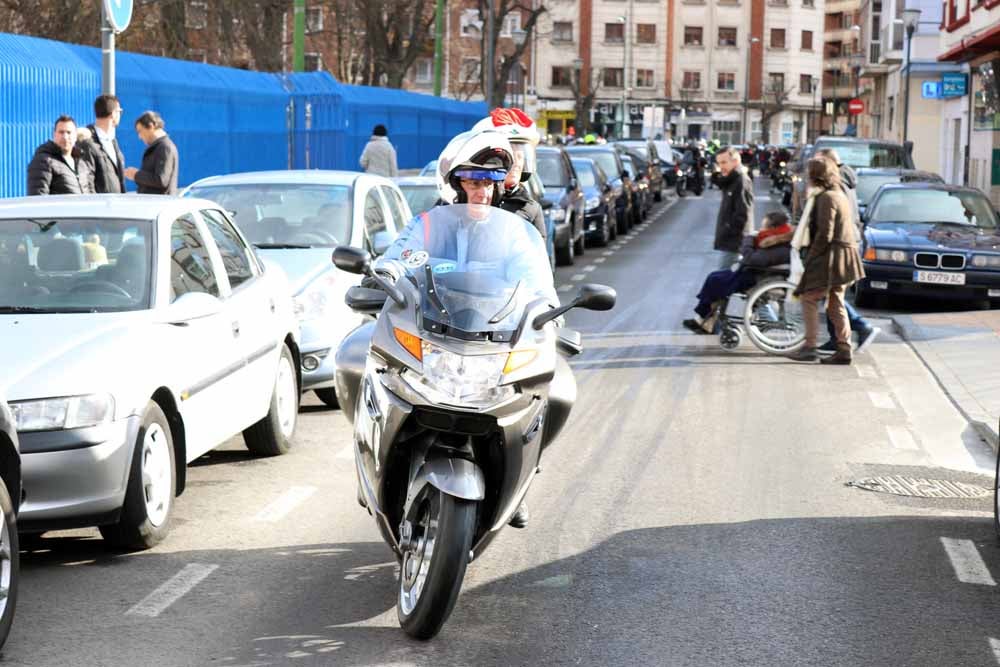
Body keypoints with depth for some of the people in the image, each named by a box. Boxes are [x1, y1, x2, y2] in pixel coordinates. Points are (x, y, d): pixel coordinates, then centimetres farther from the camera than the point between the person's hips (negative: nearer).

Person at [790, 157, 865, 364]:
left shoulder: (826, 198, -14)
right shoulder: (840, 195, 17)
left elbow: (825, 234, -20)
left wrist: (811, 257, -13)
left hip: (831, 256, -10)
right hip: (845, 257, 10)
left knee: (809, 299, -5)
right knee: (836, 304, 12)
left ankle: (810, 347, -9)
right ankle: (844, 349, 9)